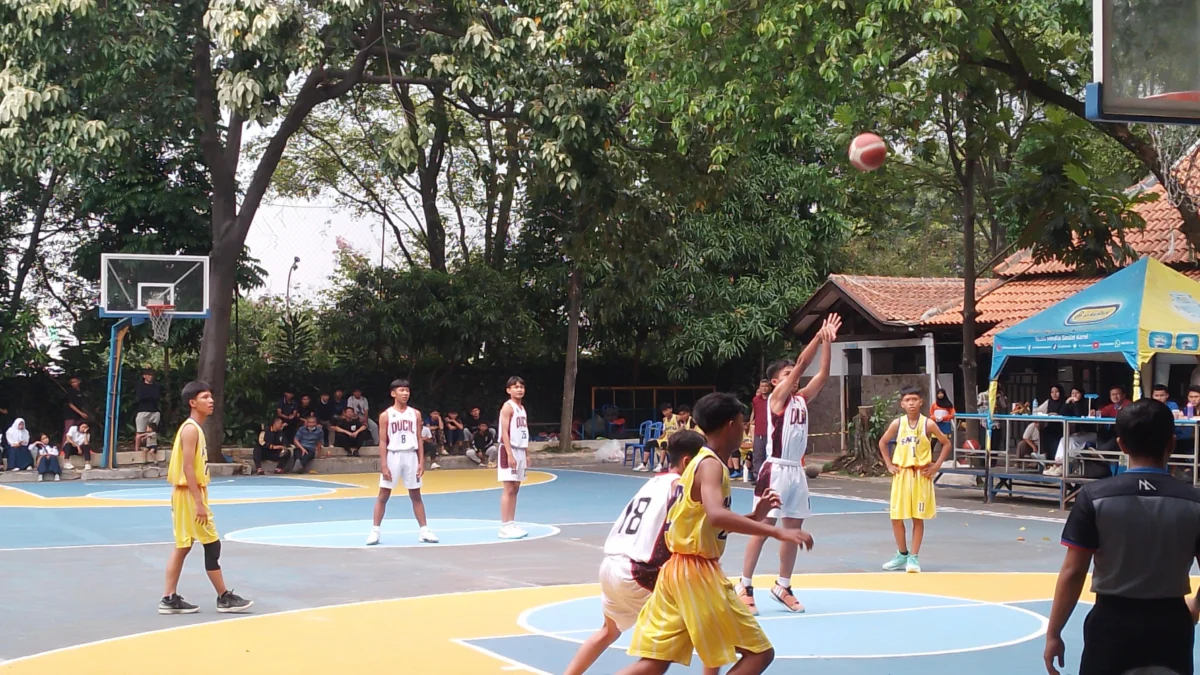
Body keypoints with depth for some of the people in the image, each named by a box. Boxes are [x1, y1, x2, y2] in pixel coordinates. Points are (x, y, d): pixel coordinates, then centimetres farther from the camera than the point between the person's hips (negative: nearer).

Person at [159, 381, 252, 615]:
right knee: (212, 545, -5)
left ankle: (170, 599, 12)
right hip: (189, 494, -10)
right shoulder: (191, 429, -16)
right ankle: (224, 598, 0)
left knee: (183, 546, 10)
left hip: (190, 495, 10)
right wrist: (199, 502, -24)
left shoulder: (195, 428, 14)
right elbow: (188, 468, -22)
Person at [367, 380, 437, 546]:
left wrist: (421, 462, 0)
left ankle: (424, 530, 11)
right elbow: (383, 442, -4)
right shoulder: (386, 415, -1)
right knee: (383, 495, 0)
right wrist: (384, 465, -11)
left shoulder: (415, 414, 7)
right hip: (393, 456, -2)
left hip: (410, 456, 3)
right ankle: (375, 531, 4)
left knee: (416, 495, 8)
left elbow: (419, 439, 8)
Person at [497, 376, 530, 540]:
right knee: (509, 489, -9)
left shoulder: (522, 408, 15)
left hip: (520, 451, 9)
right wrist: (510, 454, -23)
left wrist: (525, 454, 15)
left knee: (515, 489, 10)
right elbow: (504, 432, -17)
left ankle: (511, 524, 15)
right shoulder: (508, 407, -11)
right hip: (509, 451, -9)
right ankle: (505, 527, -8)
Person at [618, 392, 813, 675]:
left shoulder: (702, 462, 16)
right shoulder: (711, 465, -14)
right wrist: (777, 532, -38)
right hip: (697, 572, -9)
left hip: (677, 569, 10)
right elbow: (716, 516, -35)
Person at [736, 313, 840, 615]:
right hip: (776, 469, -7)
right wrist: (819, 336, -16)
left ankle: (783, 586, 19)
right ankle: (745, 587, -2)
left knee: (793, 530, 10)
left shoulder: (801, 398, 13)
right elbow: (802, 363, -14)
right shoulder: (776, 398, -6)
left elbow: (823, 374, 7)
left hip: (797, 471, 8)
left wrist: (828, 341, -1)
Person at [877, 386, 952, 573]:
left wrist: (937, 466, -3)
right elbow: (882, 443, 13)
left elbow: (946, 443, 3)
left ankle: (913, 558, 8)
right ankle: (902, 555, 19)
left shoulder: (928, 424, -5)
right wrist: (889, 465, 5)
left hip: (921, 475, -2)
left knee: (918, 518, 1)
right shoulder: (897, 423, -1)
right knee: (896, 517, 2)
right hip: (901, 474, 2)